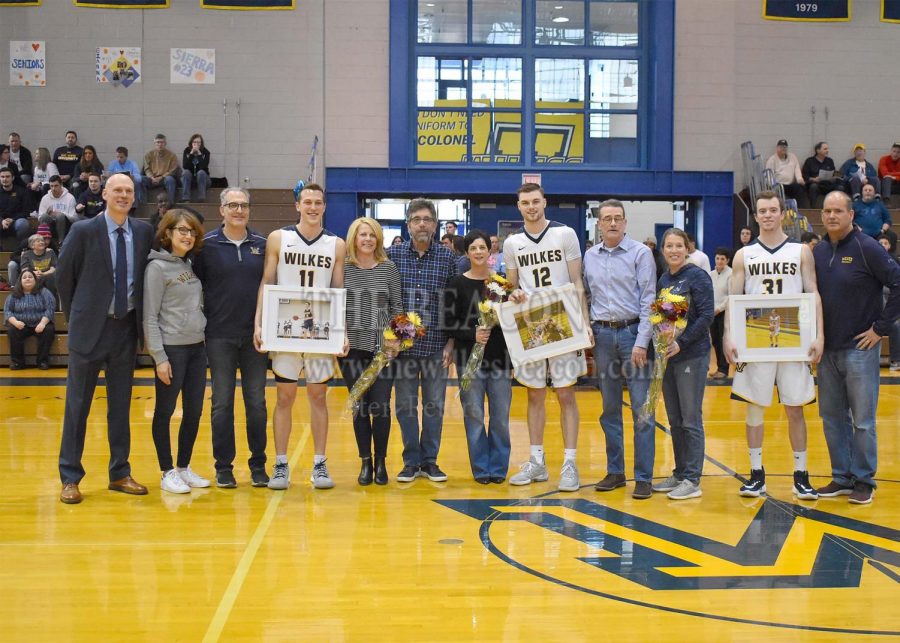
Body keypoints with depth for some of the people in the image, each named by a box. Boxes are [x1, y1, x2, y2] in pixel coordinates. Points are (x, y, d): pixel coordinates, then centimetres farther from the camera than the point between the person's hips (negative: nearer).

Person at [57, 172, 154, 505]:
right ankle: (70, 478, 11)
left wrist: (140, 317, 7)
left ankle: (120, 474, 21)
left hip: (127, 328, 3)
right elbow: (63, 277, 1)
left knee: (121, 405, 11)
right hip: (91, 328, -3)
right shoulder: (84, 231, -6)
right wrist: (76, 316, 4)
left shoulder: (144, 232, 3)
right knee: (78, 405, 3)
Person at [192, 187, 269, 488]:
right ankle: (223, 466, 13)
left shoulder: (261, 245, 6)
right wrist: (201, 321, -5)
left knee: (256, 402, 6)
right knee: (222, 403, 4)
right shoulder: (207, 245, -1)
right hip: (220, 336, -2)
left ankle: (258, 465, 15)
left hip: (255, 335, 2)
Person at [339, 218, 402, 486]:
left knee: (381, 406, -2)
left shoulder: (389, 269, 5)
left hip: (382, 347, 0)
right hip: (352, 347, 0)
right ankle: (365, 462, 16)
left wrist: (395, 338, -6)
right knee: (359, 406, 5)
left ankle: (380, 462, 13)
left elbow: (397, 308, 6)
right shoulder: (342, 268, 2)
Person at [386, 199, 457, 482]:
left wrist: (451, 342, -1)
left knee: (434, 405, 6)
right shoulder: (393, 254, 2)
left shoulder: (448, 257, 3)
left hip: (436, 344, 0)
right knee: (405, 405, 6)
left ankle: (430, 461, 18)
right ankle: (411, 461, 16)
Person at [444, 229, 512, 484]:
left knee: (500, 415, 4)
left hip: (500, 357, 1)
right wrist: (472, 334, -17)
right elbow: (449, 323, -3)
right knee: (474, 415, 3)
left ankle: (498, 467, 17)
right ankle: (481, 469, 14)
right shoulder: (457, 284, 0)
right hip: (469, 357, -1)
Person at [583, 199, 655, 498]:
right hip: (602, 335, 4)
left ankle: (643, 477, 0)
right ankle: (615, 471, 19)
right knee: (609, 408, 10)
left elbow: (648, 299, -7)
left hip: (632, 331, -4)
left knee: (642, 408, -4)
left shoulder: (640, 253, -3)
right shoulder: (590, 256, 10)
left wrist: (641, 342, -13)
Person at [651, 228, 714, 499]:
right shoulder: (663, 280, 12)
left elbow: (707, 315, -14)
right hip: (666, 355, 7)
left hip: (692, 355, -7)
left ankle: (692, 480, 3)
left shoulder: (698, 276, -7)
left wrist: (681, 342, -20)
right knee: (674, 420, 13)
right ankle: (680, 474, 22)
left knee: (691, 420, -2)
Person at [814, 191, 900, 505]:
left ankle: (864, 481, 12)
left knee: (862, 420, 0)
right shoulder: (818, 252, 8)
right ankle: (842, 478, 22)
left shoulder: (866, 248, -10)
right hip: (827, 349, 6)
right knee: (832, 418, 11)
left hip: (859, 348, -6)